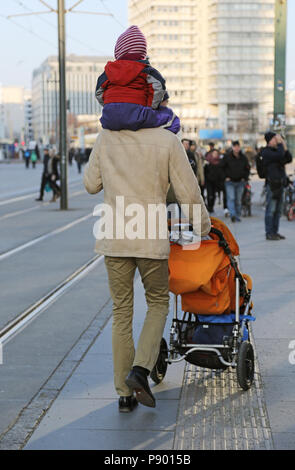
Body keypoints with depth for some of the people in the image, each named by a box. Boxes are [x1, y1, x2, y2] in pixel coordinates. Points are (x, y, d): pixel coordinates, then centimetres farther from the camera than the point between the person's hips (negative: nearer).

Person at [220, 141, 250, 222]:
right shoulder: (227, 157, -4)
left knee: (238, 200, 7)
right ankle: (232, 214, -26)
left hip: (240, 182, 3)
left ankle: (238, 216, 15)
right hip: (230, 182, -3)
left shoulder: (243, 157, 5)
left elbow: (247, 168, 17)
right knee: (231, 198, -16)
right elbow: (221, 167, 2)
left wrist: (245, 178, 6)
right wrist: (225, 177, -4)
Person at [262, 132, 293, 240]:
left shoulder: (277, 150, 18)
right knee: (270, 210, -7)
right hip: (272, 184, -9)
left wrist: (284, 146, 3)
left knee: (278, 210, 11)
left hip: (280, 184, 9)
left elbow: (289, 159, 11)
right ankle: (269, 233, -3)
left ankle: (275, 232, 17)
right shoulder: (266, 152, -8)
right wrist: (280, 144, -13)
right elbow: (279, 156, -24)